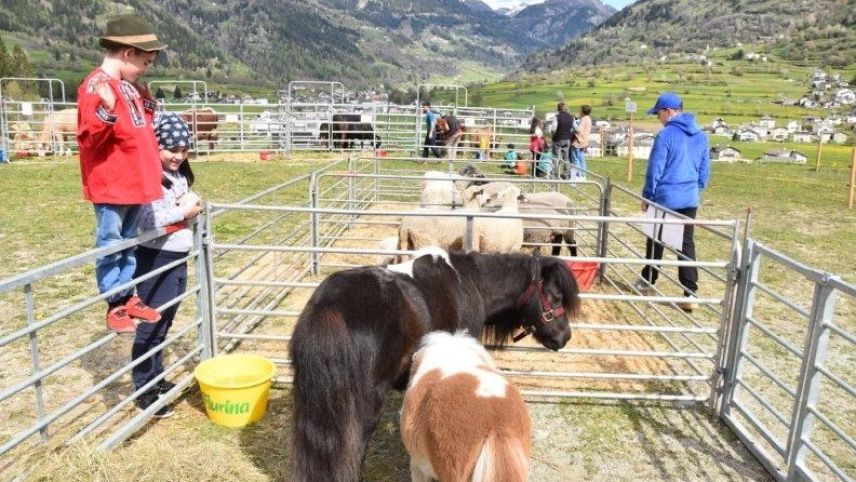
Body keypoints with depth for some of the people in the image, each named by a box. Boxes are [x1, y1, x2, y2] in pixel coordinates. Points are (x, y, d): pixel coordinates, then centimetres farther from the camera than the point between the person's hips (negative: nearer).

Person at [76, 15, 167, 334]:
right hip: (111, 185, -9)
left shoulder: (131, 86, 13)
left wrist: (147, 105, 14)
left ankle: (128, 298, 27)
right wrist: (107, 111, -34)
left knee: (129, 244, 16)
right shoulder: (95, 86, -15)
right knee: (110, 246, 3)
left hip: (135, 181, 9)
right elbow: (87, 138, -23)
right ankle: (115, 306, 13)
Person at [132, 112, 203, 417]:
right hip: (155, 259, -8)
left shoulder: (179, 175, 11)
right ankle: (144, 390, 12)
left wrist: (193, 205, -1)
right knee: (152, 326, 0)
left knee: (164, 325, 17)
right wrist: (184, 211, -17)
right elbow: (147, 220, -27)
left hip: (179, 258, 8)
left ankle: (157, 380, 30)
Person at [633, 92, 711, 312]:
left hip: (665, 198, -5)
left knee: (656, 241, 12)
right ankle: (690, 294, 0)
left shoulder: (666, 135, -13)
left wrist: (647, 196, -1)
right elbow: (705, 170, 13)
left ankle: (648, 281, 28)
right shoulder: (700, 136, 7)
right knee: (687, 244, 5)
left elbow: (655, 170, -11)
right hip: (690, 199, 5)